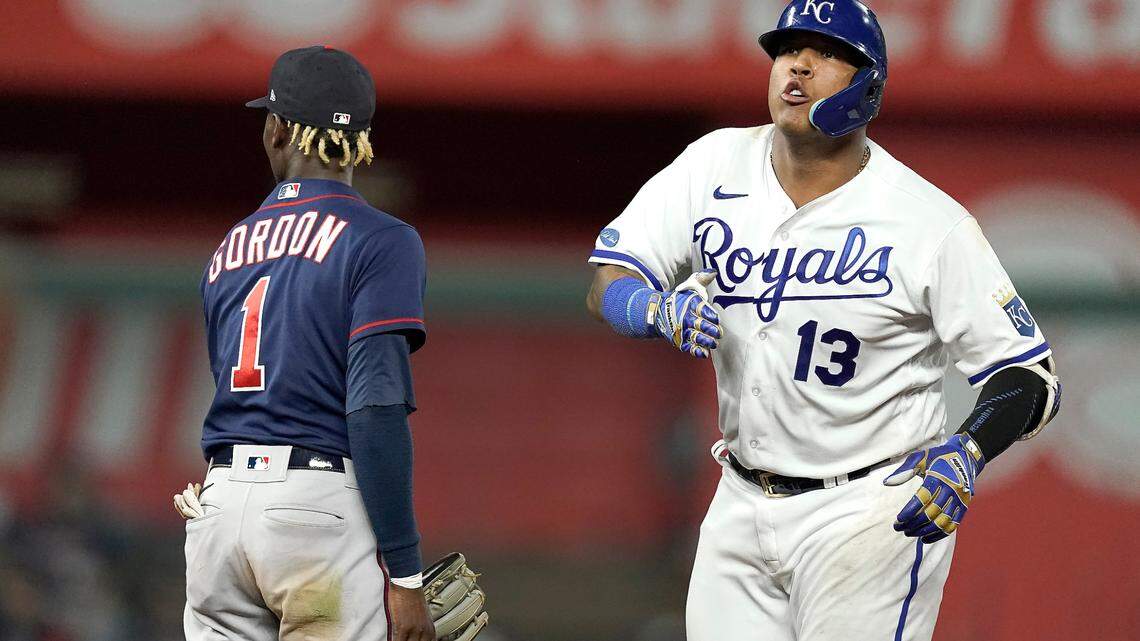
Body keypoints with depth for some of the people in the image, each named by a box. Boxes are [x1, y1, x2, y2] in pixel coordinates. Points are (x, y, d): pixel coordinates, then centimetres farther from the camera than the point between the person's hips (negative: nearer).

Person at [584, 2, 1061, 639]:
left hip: (871, 511, -5)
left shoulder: (931, 222, -13)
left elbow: (1031, 375, -10)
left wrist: (966, 453, -30)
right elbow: (608, 285, 2)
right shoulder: (716, 166, 0)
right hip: (742, 508, 5)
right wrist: (658, 310, -22)